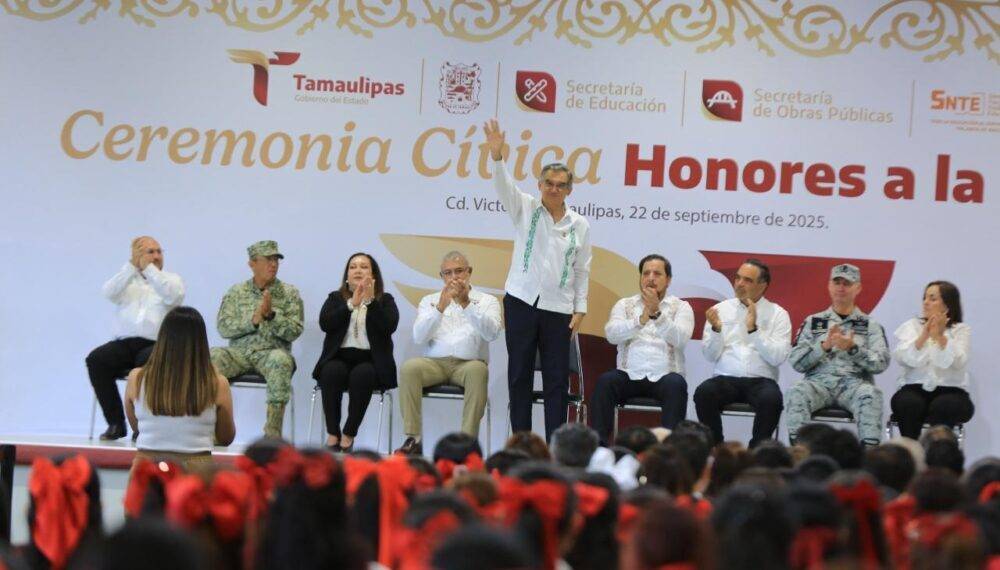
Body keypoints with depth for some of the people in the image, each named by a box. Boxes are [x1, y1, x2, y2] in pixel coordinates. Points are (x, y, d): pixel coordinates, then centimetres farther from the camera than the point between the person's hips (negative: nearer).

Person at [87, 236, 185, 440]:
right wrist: (132, 265, -9)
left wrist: (148, 268, -8)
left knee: (147, 360, -36)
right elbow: (109, 292, -3)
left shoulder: (171, 279, 14)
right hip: (125, 343, 3)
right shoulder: (127, 279, 20)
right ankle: (115, 423, -15)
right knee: (96, 359, -24)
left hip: (157, 344, -3)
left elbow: (173, 296, -10)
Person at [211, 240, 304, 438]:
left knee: (280, 360, -37)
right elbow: (224, 328, 0)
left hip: (271, 352, -1)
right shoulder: (236, 292, 12)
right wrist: (253, 320, -14)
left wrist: (271, 315, -16)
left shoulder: (289, 293, 10)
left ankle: (273, 431, -34)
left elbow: (294, 331, -1)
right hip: (239, 352, 1)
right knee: (213, 357, -30)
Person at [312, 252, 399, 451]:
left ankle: (348, 435, -26)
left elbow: (389, 326, -8)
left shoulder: (385, 300, 12)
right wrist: (351, 304, -12)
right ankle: (332, 434, -25)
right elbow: (325, 323, -4)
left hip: (370, 360, -1)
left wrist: (370, 301, -15)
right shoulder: (335, 298, 16)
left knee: (362, 374, -35)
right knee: (332, 372, -33)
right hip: (339, 357, 1)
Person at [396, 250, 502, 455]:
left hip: (468, 363, -1)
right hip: (435, 362, 1)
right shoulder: (429, 301, 19)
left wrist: (466, 304, -18)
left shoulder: (487, 301, 14)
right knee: (409, 368, -30)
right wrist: (441, 307, -12)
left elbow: (491, 333, -7)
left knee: (478, 370, -36)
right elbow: (419, 337, 2)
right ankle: (413, 439, -29)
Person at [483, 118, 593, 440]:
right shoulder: (525, 209, 5)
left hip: (558, 308, 0)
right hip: (521, 302, 0)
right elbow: (504, 186, -13)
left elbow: (582, 270, 9)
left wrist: (580, 308, 2)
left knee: (557, 378, -1)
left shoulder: (580, 225, 7)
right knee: (519, 374, 3)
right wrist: (497, 155, -31)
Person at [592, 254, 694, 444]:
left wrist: (657, 313, -22)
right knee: (605, 381, -28)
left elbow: (680, 339, -9)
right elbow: (612, 334, -3)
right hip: (630, 376, 1)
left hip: (664, 376, -1)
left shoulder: (681, 307, 11)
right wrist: (641, 319, -18)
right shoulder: (625, 305, 16)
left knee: (676, 384, -34)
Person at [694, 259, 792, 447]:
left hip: (761, 380, -1)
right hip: (725, 378, 1)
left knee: (771, 399, -34)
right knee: (703, 393, -30)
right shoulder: (721, 310, 11)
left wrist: (753, 329, -14)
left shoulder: (778, 314, 7)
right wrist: (716, 329, -12)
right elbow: (710, 355, 5)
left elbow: (777, 358, -6)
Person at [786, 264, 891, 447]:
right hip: (819, 381, 1)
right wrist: (824, 346, -7)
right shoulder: (813, 321, 18)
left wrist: (853, 348, -13)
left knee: (870, 394, -34)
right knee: (798, 391, -32)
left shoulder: (870, 325, 16)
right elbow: (796, 362, 7)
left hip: (854, 383, -1)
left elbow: (881, 363, 2)